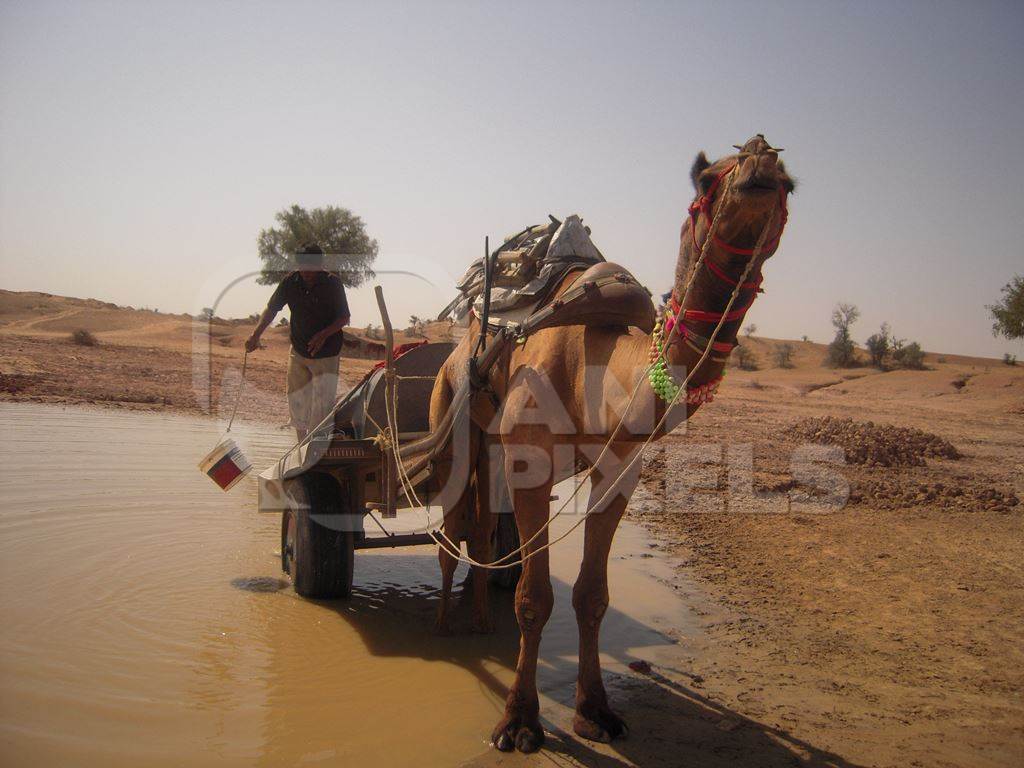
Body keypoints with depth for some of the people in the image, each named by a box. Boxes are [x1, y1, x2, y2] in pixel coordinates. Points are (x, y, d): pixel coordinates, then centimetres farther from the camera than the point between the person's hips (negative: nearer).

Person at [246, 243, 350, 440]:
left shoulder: (332, 283, -14)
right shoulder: (291, 281, -5)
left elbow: (344, 317, -9)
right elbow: (271, 309, 3)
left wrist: (324, 334, -25)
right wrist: (255, 335, -9)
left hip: (326, 354, -4)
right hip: (298, 350, 4)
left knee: (322, 403, -5)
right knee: (296, 400, 13)